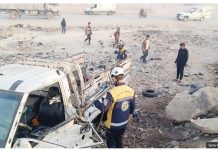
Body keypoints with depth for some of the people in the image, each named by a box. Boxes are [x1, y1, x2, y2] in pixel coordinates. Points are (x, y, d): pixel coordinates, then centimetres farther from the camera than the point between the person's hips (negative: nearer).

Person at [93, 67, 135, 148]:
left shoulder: (112, 93, -31)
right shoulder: (131, 91, -11)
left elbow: (103, 108, -21)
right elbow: (132, 107, 2)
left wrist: (96, 102, -1)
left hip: (113, 125, -5)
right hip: (124, 123, 6)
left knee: (111, 142, 18)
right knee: (119, 140, 27)